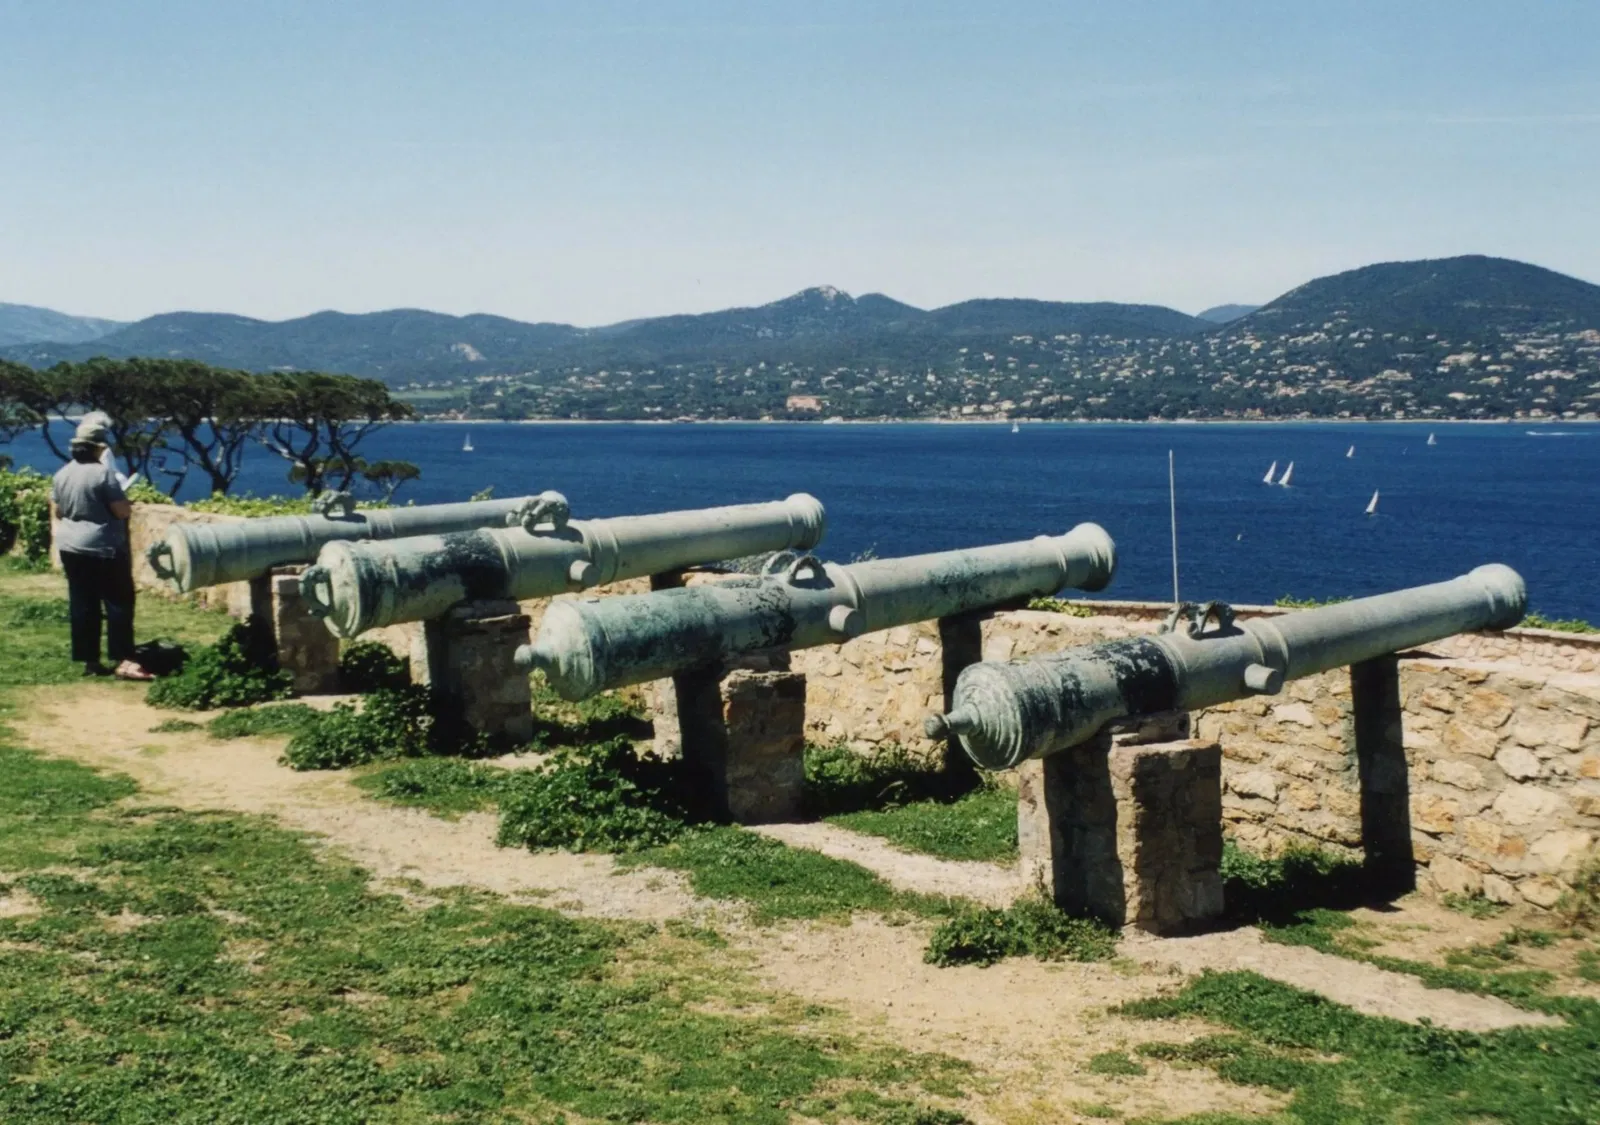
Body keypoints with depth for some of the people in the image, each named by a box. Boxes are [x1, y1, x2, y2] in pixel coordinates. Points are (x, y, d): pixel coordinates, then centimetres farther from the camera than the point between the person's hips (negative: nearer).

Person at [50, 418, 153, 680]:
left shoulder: (61, 474, 6)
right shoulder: (103, 473, -16)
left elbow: (56, 512, 14)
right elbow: (123, 511, -16)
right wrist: (128, 505, 5)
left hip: (70, 547, 7)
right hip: (103, 548, -7)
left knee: (82, 605, 9)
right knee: (119, 602, -3)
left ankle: (89, 661, 11)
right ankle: (123, 661, -10)